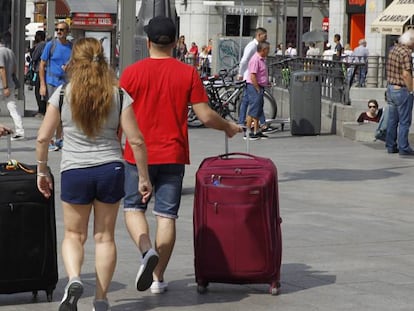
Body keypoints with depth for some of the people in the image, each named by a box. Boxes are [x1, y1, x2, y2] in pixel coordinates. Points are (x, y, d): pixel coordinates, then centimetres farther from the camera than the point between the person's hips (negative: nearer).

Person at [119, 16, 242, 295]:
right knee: (167, 215, 7)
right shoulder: (188, 73, -3)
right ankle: (158, 278, 9)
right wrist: (228, 127, 16)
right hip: (173, 156, 1)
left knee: (134, 208, 12)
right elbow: (205, 116, -3)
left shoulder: (132, 73, -5)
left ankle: (147, 251, -16)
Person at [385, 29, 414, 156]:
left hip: (390, 88, 8)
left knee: (392, 119, 14)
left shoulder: (393, 50, 8)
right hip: (402, 90, -8)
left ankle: (390, 146, 19)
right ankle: (404, 148, 2)